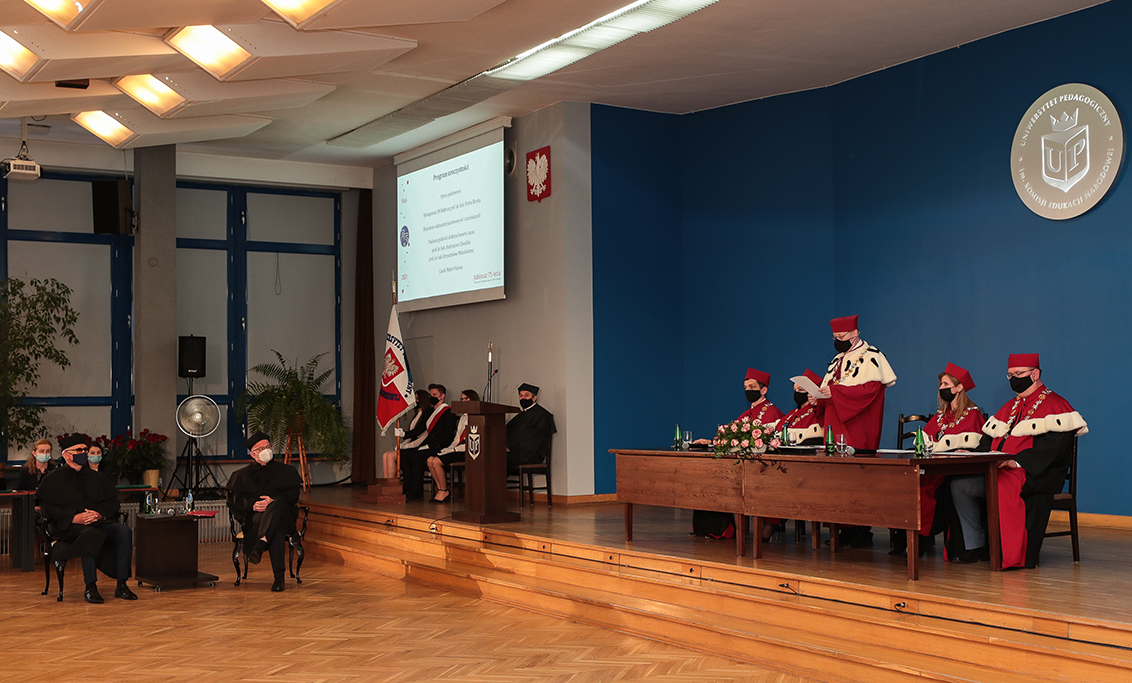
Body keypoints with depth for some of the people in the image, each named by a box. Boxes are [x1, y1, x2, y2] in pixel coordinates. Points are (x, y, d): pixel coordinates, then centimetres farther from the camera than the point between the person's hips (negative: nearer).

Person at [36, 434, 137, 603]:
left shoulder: (95, 478, 24)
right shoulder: (52, 480, 11)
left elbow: (112, 501, 15)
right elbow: (48, 508, -2)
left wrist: (100, 513, -8)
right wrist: (74, 518, -17)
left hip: (100, 521, 4)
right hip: (70, 527, -4)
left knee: (124, 531, -27)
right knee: (91, 534, -39)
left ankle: (122, 585, -26)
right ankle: (90, 587, -36)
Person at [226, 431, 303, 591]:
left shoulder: (286, 471, 18)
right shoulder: (243, 475, 20)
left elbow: (293, 495, 4)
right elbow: (234, 499, 7)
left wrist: (273, 500, -16)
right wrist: (252, 504, -14)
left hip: (283, 513, 0)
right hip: (254, 517, 0)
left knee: (277, 505, -41)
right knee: (276, 528, -39)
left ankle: (259, 547, -60)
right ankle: (279, 576, -53)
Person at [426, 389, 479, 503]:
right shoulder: (463, 417, 23)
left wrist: (454, 449, -14)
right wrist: (448, 448, 3)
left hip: (467, 451, -9)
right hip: (457, 449, 9)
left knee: (436, 461, -23)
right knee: (430, 460, -12)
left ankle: (444, 491, -8)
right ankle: (440, 490, -8)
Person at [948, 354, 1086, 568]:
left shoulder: (1054, 405, -3)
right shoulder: (1010, 407, 24)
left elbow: (1052, 447, -17)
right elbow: (992, 438, 22)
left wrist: (1017, 461, -26)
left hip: (1036, 476, -8)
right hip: (997, 472, 8)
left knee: (1001, 485, -37)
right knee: (959, 484, -11)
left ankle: (1012, 553, -27)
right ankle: (975, 546, -7)